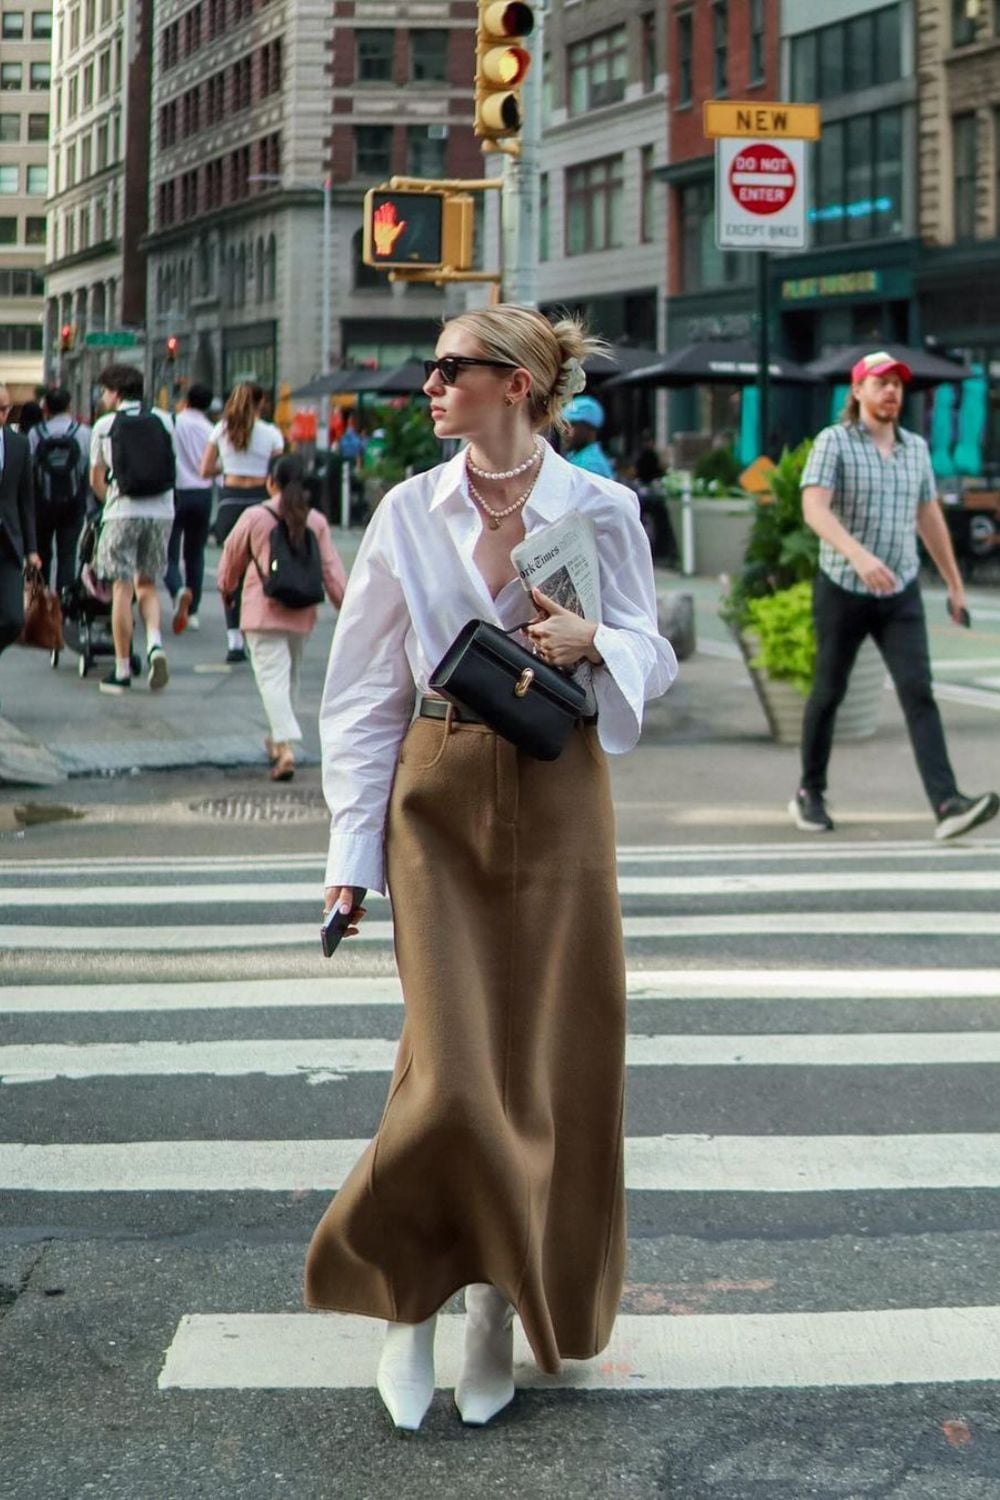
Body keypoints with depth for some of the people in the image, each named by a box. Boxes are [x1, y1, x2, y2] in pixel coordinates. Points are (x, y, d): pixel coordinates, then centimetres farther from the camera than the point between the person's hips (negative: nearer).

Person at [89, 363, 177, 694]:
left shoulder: (105, 425, 1)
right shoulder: (162, 420, 8)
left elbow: (96, 479, 8)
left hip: (122, 514, -3)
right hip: (161, 511, 3)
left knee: (122, 589, 1)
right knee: (147, 585, 16)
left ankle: (122, 670, 2)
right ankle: (155, 644, -9)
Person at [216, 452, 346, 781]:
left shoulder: (254, 516, -4)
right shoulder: (316, 521, 2)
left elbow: (232, 557, 10)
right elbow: (332, 569, 2)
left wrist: (227, 588, 29)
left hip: (263, 611, -4)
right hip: (302, 614, 4)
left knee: (272, 677, -8)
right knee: (290, 676, 20)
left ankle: (285, 747, -23)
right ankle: (278, 738, 34)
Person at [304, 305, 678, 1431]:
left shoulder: (600, 511, -2)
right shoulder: (409, 513, 2)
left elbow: (651, 657, 5)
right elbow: (364, 690, 3)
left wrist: (590, 644, -18)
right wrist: (351, 850, -1)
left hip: (559, 799, 0)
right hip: (440, 799, 0)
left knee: (552, 1063, 3)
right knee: (449, 1070, -8)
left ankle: (500, 1299, 21)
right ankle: (408, 1295, 13)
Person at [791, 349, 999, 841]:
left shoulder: (916, 447, 7)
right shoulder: (833, 442, -9)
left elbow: (929, 519, 17)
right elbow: (814, 509, -24)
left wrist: (954, 583, 19)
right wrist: (858, 554, -39)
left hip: (901, 594, 3)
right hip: (842, 591, -3)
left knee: (918, 693, -10)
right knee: (829, 693, 9)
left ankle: (948, 805, -21)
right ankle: (810, 793, 27)